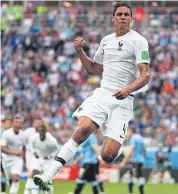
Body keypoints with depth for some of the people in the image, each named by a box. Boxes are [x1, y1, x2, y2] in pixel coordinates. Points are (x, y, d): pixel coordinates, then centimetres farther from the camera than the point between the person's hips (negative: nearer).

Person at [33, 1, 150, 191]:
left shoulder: (138, 41, -1)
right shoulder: (106, 40, 16)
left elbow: (145, 75, -10)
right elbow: (93, 69, 28)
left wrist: (128, 89, -29)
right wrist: (80, 52, 11)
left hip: (122, 100, -3)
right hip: (101, 94, 3)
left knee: (108, 155, -19)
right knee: (83, 128, -26)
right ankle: (48, 177, -31)